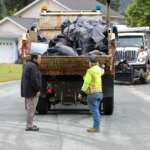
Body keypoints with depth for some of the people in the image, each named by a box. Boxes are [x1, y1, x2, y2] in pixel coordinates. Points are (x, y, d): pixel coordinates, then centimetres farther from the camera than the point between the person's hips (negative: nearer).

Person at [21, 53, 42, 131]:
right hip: (32, 91, -10)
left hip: (27, 90, 10)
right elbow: (34, 80, -24)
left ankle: (29, 124, 21)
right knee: (31, 108, -5)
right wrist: (38, 90, -17)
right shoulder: (33, 67, -18)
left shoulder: (27, 65, 13)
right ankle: (29, 126, -2)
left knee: (29, 108, 15)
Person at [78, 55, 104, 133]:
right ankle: (97, 126, 15)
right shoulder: (99, 69, 9)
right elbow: (102, 71, 36)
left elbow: (86, 83, -19)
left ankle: (96, 127, -8)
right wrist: (98, 65, 53)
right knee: (96, 110, 13)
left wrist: (81, 93, -15)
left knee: (94, 111, -7)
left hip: (92, 93, -9)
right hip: (99, 92, 9)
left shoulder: (90, 71, -16)